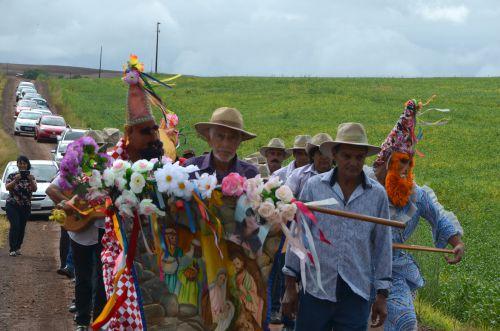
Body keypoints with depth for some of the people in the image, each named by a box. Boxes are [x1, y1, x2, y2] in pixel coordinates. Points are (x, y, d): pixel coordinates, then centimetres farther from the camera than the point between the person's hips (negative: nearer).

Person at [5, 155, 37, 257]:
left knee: (22, 227, 2)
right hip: (12, 205, -3)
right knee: (15, 226, -16)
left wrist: (31, 180, -25)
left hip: (25, 206, 3)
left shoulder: (31, 177, 7)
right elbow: (7, 187, -12)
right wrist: (15, 180, -27)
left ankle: (17, 248, 13)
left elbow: (34, 189, -7)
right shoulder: (12, 176, 1)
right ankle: (12, 249, -14)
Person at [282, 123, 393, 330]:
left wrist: (382, 295, 8)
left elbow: (382, 245, 8)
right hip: (315, 290, -1)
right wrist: (290, 286, 4)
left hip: (356, 295, 1)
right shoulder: (314, 186, -1)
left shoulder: (377, 194, 3)